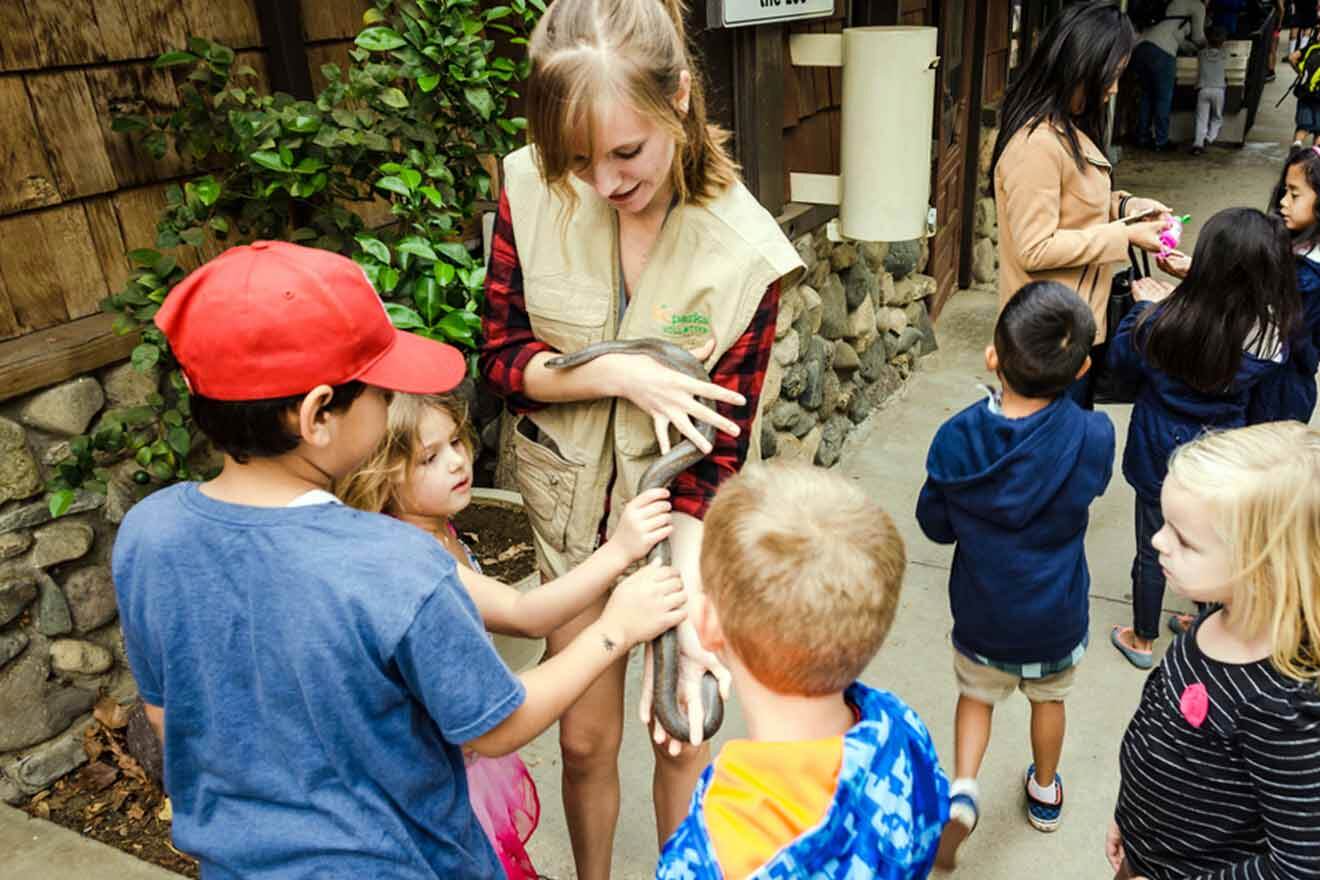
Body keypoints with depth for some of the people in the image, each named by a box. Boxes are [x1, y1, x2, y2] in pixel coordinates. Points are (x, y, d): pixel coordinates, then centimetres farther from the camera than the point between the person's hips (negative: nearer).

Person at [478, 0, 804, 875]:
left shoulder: (745, 254, -22)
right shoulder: (533, 189, -15)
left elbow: (716, 454, -20)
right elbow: (501, 356, -8)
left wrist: (685, 619, -30)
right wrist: (623, 374, -26)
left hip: (686, 518, -2)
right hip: (574, 504, 2)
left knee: (680, 735, 15)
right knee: (586, 737, 16)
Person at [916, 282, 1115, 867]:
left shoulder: (955, 440, -21)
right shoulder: (1093, 438, -23)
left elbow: (936, 526, -9)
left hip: (982, 615, 0)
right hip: (1056, 619, 1)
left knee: (976, 694, 26)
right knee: (1049, 697, 29)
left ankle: (962, 789, 8)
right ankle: (1045, 793, 50)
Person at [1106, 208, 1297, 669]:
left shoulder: (1164, 322, -28)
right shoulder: (1272, 335, -20)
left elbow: (1121, 361, -9)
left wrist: (1144, 307, 3)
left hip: (1161, 454, -2)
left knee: (1152, 548, 17)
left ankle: (1142, 639, 36)